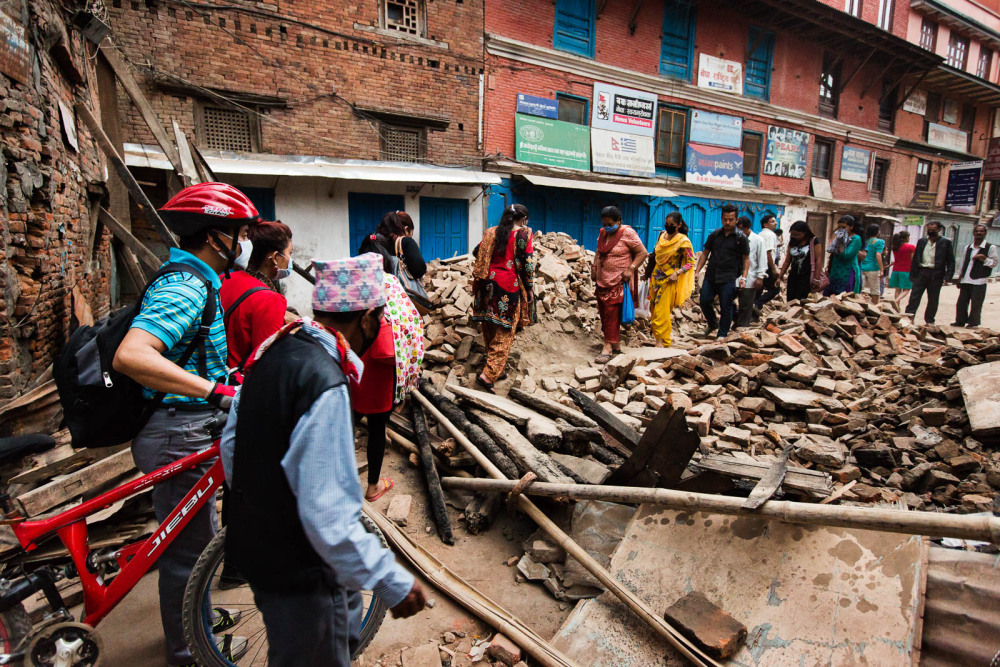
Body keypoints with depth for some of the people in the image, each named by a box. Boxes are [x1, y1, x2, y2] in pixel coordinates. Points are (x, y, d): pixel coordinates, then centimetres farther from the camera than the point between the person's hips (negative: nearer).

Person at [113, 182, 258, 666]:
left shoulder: (196, 281, 11)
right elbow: (130, 356, -38)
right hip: (180, 434, -11)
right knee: (188, 546, 8)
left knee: (191, 536, 26)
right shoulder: (186, 288, -23)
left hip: (185, 430, 11)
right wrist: (217, 390, -43)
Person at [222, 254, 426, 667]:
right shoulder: (326, 386, -31)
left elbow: (231, 442, 11)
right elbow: (329, 517, -32)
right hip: (297, 573, -9)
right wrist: (392, 583, -22)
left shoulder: (275, 351, -2)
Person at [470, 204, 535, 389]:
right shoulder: (523, 233, -4)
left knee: (489, 328, 16)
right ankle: (489, 374, -7)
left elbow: (476, 251, 12)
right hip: (509, 286, -5)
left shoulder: (491, 232, 9)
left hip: (488, 283, 6)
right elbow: (527, 263, -8)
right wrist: (529, 288, 0)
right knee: (504, 332, -1)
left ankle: (494, 363, 32)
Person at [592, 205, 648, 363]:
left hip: (618, 282, -7)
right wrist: (594, 267, 12)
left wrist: (631, 269, -18)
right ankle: (616, 344, 18)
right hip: (602, 280, 7)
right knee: (603, 312, 7)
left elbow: (643, 253, -9)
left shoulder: (627, 233, -9)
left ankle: (608, 347, -7)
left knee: (612, 313, -10)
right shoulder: (602, 233, 12)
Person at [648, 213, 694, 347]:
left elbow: (691, 262, -8)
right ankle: (658, 337, 26)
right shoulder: (662, 236, 8)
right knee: (653, 309, 11)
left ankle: (663, 343, 1)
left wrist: (677, 273, -22)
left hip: (669, 281, -6)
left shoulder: (683, 241, -10)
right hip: (656, 277, 6)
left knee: (661, 312, -8)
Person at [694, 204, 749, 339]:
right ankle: (713, 324, 30)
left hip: (728, 279, -3)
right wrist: (697, 271, 4)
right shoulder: (714, 235, 9)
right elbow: (705, 253, 14)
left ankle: (722, 334, 14)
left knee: (726, 307, 0)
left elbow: (746, 259, 4)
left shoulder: (741, 238, 1)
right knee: (704, 301, 4)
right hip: (711, 276, 3)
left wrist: (743, 277, -8)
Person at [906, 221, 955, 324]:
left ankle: (929, 320, 15)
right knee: (914, 296, -5)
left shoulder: (946, 242, 2)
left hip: (936, 274, -2)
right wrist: (912, 274, 5)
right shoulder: (922, 241, 10)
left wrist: (948, 276, -10)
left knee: (933, 299, 6)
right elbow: (915, 258, 11)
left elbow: (951, 260, -1)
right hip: (921, 272, 2)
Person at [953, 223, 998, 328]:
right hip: (965, 280, 4)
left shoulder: (990, 247, 0)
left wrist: (984, 259, -20)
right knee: (961, 302, 6)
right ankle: (960, 321, 17)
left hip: (979, 281, -4)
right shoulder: (967, 247, 13)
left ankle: (973, 323, 7)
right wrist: (960, 278, 13)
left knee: (976, 304, -2)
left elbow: (994, 263, -1)